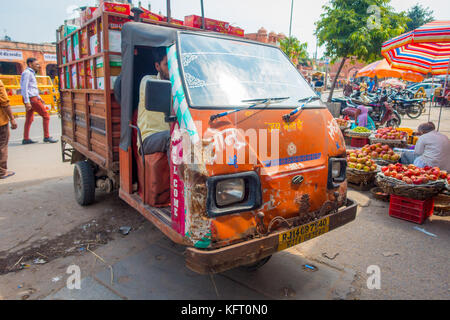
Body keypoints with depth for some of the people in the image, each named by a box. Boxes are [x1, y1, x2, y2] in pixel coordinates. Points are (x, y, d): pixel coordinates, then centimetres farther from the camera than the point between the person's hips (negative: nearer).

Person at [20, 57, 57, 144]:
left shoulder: (31, 73, 20)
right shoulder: (27, 73, -11)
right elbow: (24, 88, -18)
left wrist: (39, 98, 25)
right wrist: (27, 102, -23)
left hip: (33, 98, 10)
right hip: (31, 99, -10)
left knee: (29, 119, 9)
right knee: (45, 116, -6)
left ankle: (26, 139, 12)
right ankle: (47, 137, -4)